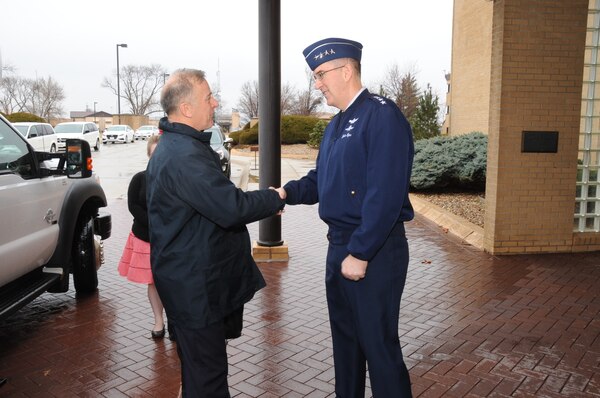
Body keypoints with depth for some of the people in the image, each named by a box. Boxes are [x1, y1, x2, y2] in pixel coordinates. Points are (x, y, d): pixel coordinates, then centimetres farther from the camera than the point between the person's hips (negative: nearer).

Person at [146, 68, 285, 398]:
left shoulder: (176, 146, 11)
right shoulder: (185, 156, -25)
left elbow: (216, 199, 17)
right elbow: (231, 208, -31)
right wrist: (276, 199, -15)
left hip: (190, 279, 11)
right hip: (195, 286, -11)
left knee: (199, 367, 24)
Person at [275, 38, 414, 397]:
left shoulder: (383, 116, -15)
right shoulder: (336, 125, 14)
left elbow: (385, 195, -22)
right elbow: (321, 180, 17)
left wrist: (360, 254, -21)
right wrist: (288, 192, -1)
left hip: (374, 250, -9)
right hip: (340, 245, 9)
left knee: (379, 344, 3)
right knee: (345, 337, 20)